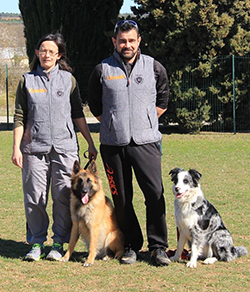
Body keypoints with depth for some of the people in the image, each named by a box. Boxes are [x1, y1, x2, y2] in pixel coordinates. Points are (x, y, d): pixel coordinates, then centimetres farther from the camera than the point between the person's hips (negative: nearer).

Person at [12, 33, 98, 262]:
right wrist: (16, 148, 2)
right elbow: (19, 117, 8)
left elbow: (78, 114, 13)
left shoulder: (68, 79, 10)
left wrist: (90, 143, 10)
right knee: (34, 198, 0)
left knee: (63, 196, -2)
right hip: (34, 147, 0)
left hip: (64, 147, 0)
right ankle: (36, 243, 12)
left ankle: (59, 243, 8)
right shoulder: (27, 81, 9)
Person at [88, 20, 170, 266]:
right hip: (113, 144, 1)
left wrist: (144, 122, 10)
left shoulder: (154, 68, 5)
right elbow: (95, 106, 15)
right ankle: (131, 246, 16)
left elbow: (162, 101, 18)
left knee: (155, 194, -9)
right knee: (121, 199, 5)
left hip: (146, 142, -1)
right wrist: (113, 124, 9)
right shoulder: (102, 70, 4)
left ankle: (158, 247, 0)